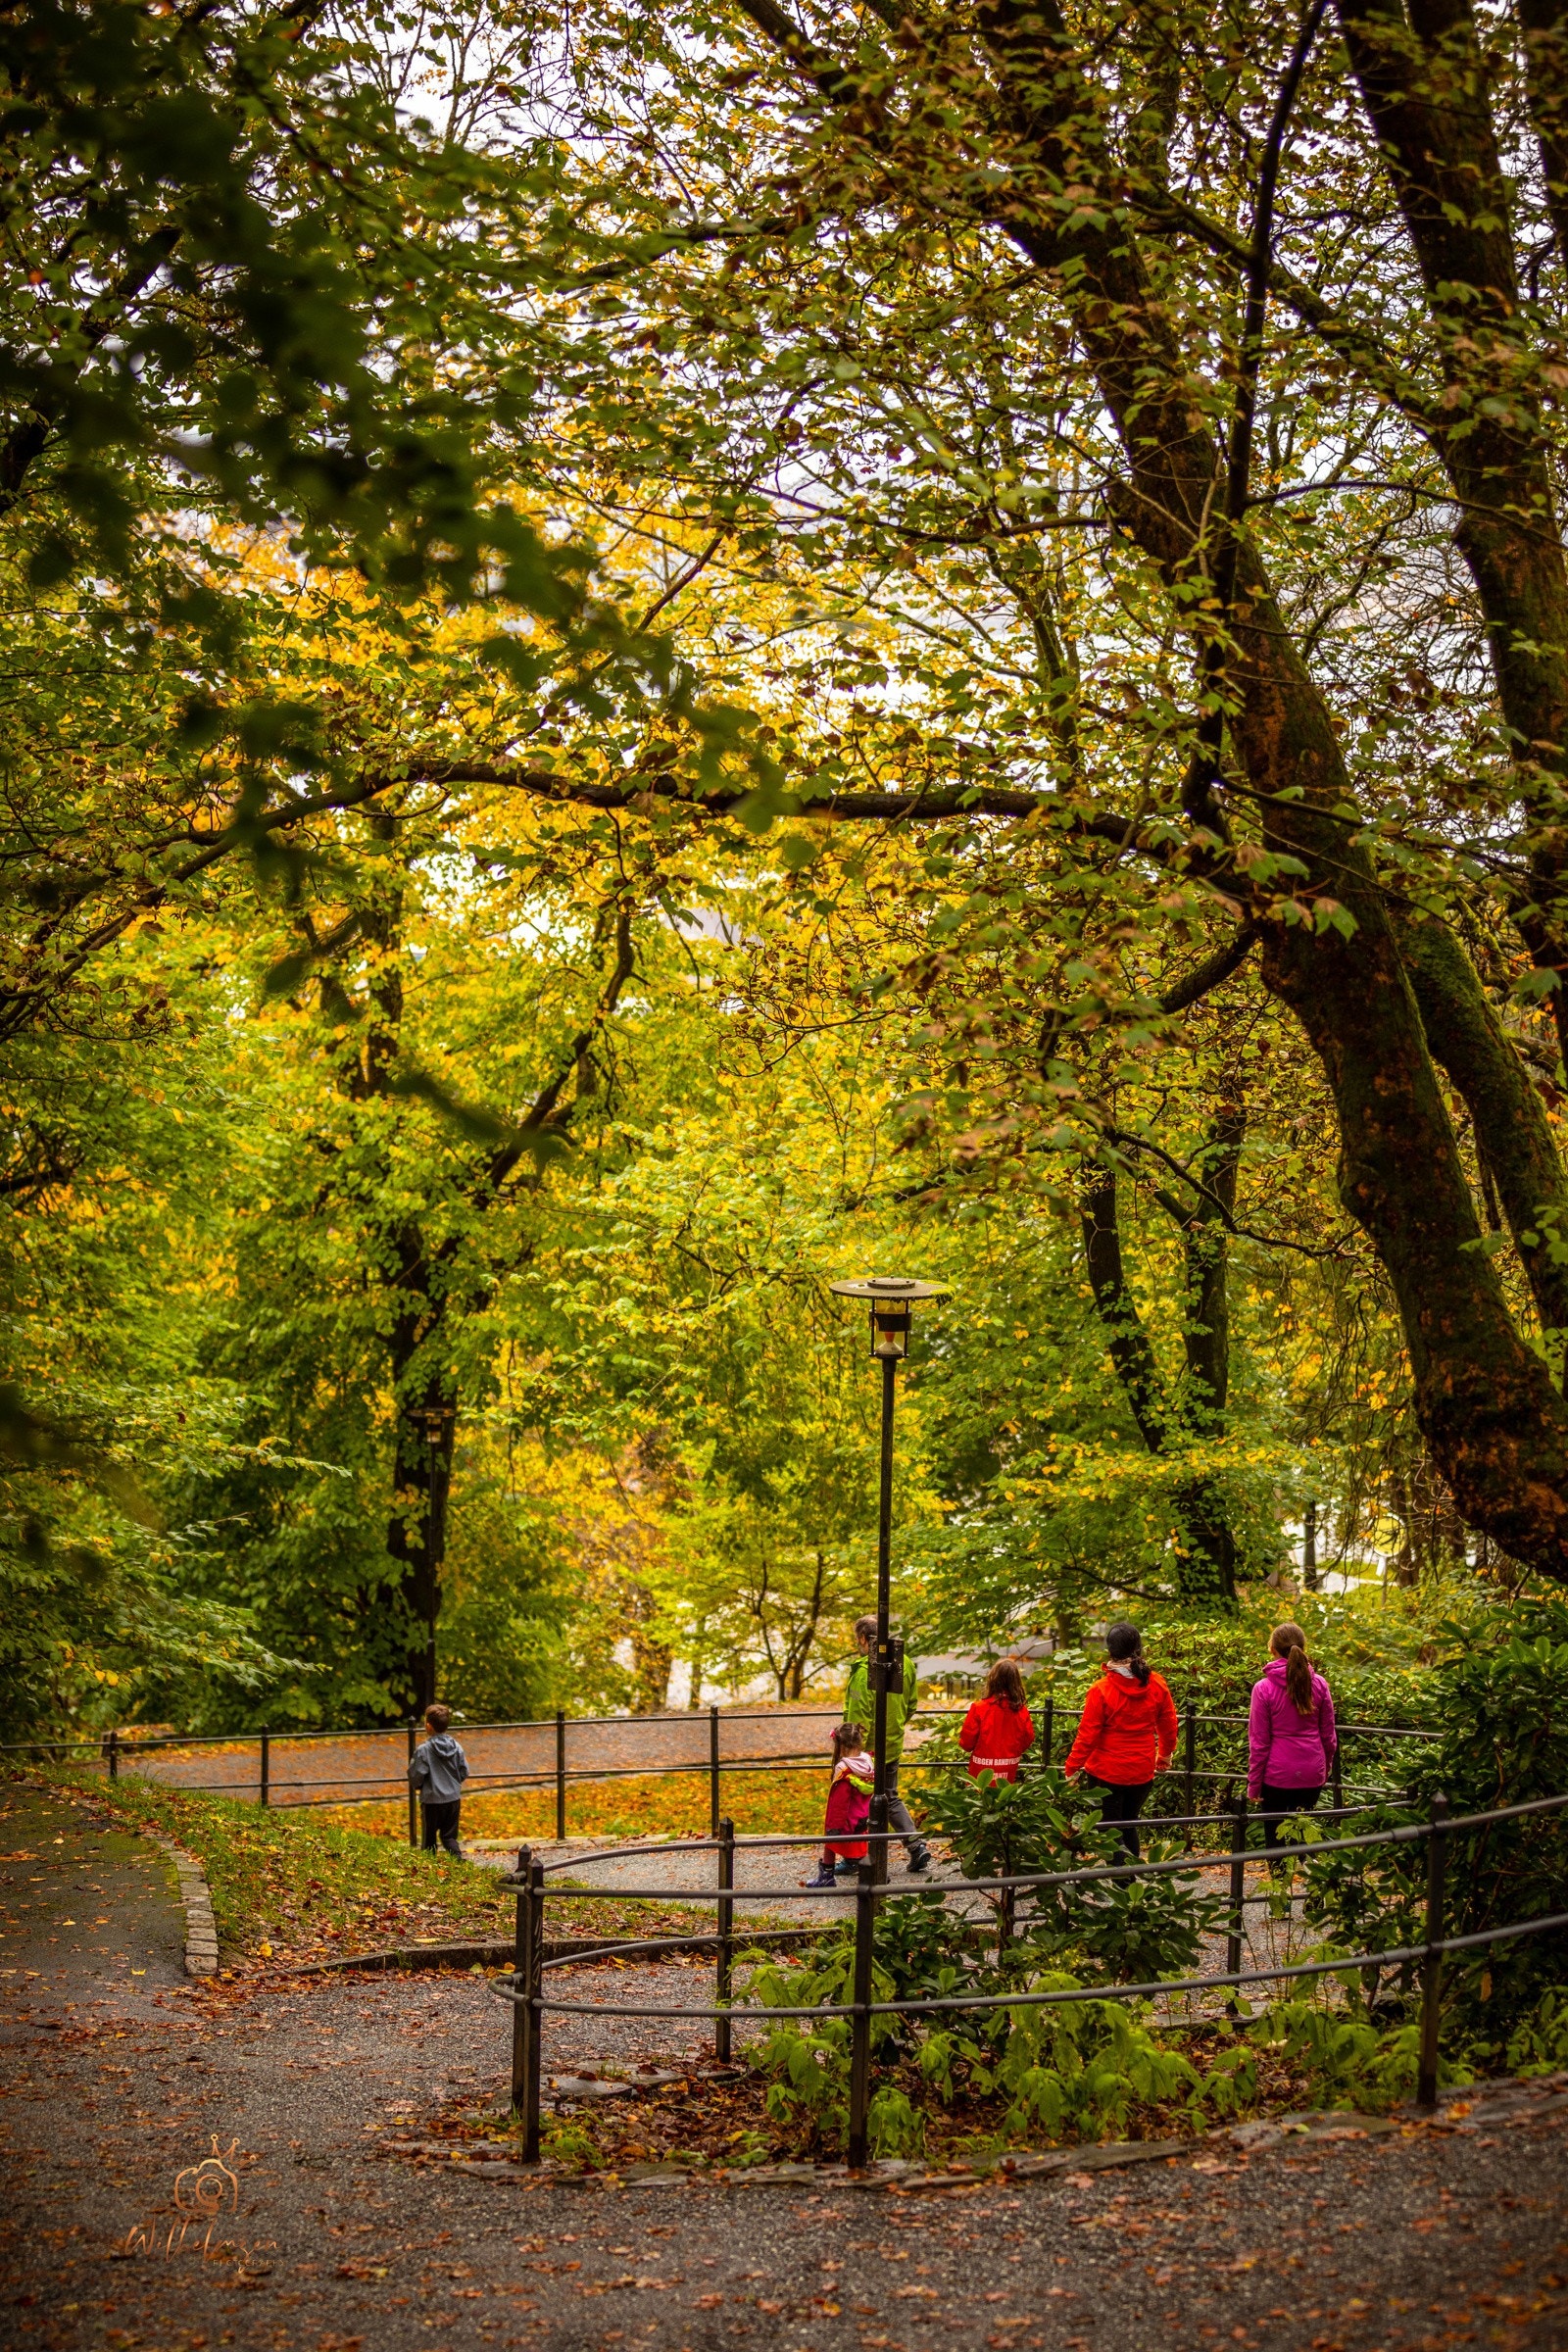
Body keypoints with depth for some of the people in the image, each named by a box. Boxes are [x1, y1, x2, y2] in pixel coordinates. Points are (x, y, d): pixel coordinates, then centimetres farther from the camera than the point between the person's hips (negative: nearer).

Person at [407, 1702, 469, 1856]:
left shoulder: (424, 1750, -16)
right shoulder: (456, 1747, -2)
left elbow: (416, 1776, -12)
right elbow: (464, 1772, 4)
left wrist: (417, 1786, 10)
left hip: (432, 1800, -4)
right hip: (453, 1798, 4)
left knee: (429, 1838, 11)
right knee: (449, 1836, 11)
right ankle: (458, 1859, -8)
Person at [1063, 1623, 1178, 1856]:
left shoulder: (1101, 1690, -17)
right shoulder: (1157, 1685, -5)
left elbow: (1087, 1736, -15)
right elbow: (1168, 1725, 7)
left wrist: (1070, 1769, -5)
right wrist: (1165, 1754, 26)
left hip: (1107, 1772, -4)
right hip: (1142, 1771, 4)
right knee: (1129, 1825, 20)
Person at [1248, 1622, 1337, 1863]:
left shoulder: (1264, 1688, -10)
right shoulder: (1319, 1684, -1)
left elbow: (1259, 1742, -7)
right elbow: (1328, 1735, 6)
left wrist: (1253, 1785, 0)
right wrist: (1326, 1769, 21)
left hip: (1276, 1774, -3)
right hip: (1312, 1775, 3)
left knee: (1275, 1836, 8)